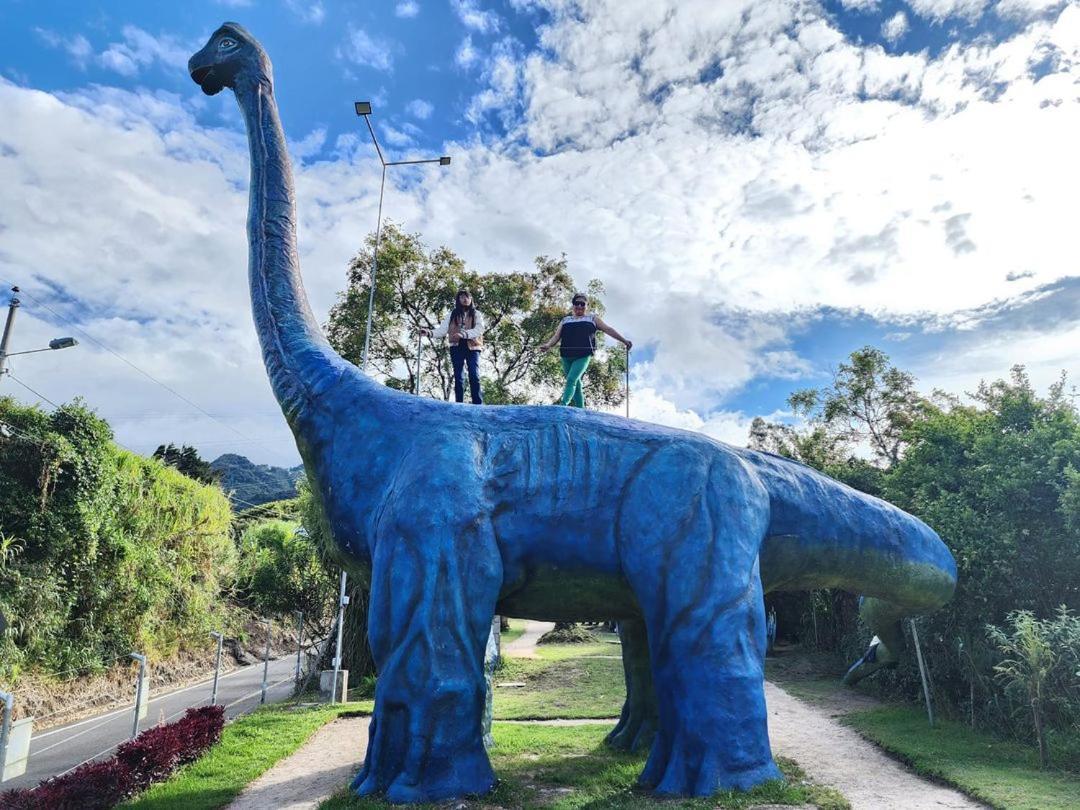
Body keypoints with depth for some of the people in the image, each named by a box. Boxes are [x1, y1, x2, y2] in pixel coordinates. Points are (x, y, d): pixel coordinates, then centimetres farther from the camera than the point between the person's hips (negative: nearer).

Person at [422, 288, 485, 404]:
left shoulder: (476, 314, 8)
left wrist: (463, 334, -23)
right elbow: (442, 330, 6)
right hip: (456, 347, 2)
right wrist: (429, 332, -13)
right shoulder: (452, 314, 14)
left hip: (472, 347, -2)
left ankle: (478, 404, -10)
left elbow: (479, 329, -8)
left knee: (474, 376, -10)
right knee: (458, 377, 1)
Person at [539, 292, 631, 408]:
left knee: (571, 380, -21)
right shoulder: (565, 320, 21)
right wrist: (548, 345, -10)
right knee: (577, 385, 5)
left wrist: (624, 340, 5)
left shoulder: (592, 318, 17)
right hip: (566, 357, 3)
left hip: (583, 356, -3)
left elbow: (608, 330, 13)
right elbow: (557, 336, 10)